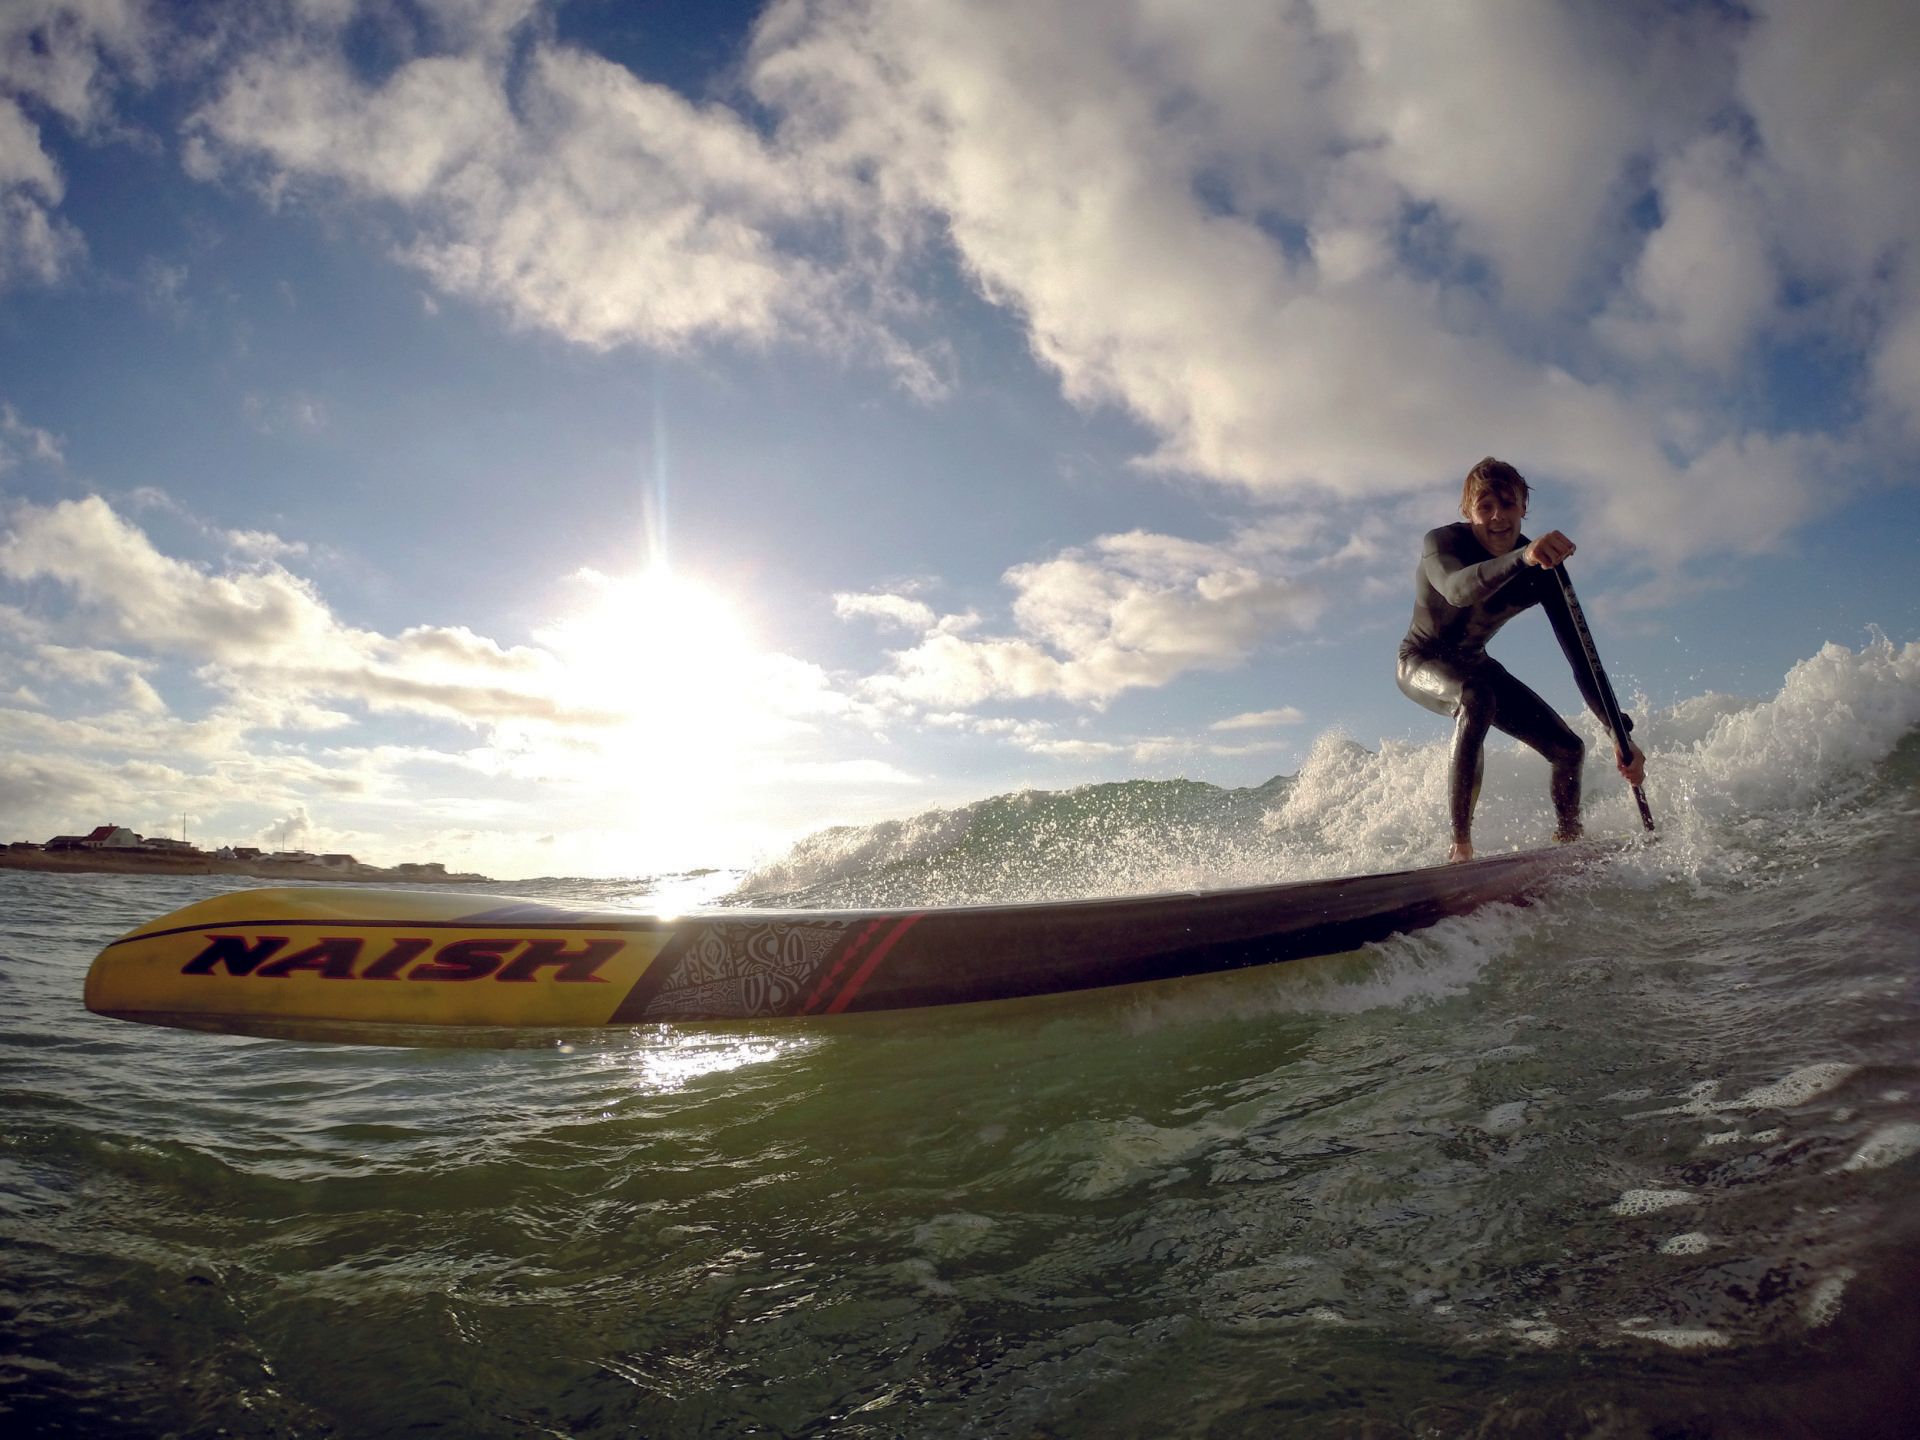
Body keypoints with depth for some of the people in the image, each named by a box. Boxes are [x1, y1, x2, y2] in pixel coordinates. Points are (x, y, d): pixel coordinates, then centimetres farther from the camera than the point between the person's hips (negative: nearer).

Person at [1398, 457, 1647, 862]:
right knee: (1477, 697, -39)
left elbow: (1578, 652, -17)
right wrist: (1521, 558, -70)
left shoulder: (1541, 569, -15)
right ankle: (1461, 847, -40)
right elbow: (1458, 590, -51)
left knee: (1569, 749, 0)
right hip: (1421, 662, -5)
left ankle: (1569, 842, 28)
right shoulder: (1441, 543, -26)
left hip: (1474, 664, 6)